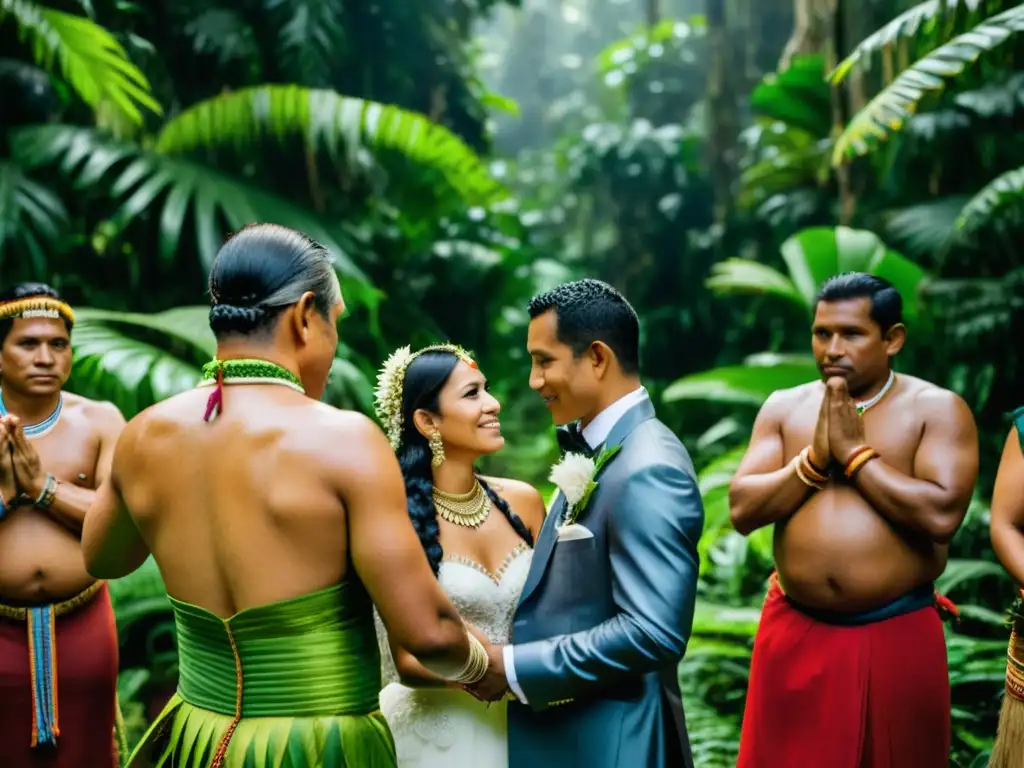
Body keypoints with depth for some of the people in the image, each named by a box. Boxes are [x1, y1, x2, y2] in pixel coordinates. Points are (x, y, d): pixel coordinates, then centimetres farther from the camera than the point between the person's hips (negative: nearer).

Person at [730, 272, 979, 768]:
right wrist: (815, 458, -13)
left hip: (896, 634, -2)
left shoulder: (937, 409, -5)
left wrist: (854, 452, -14)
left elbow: (941, 515, -19)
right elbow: (742, 510, -2)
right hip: (795, 632, 3)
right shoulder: (784, 407, 5)